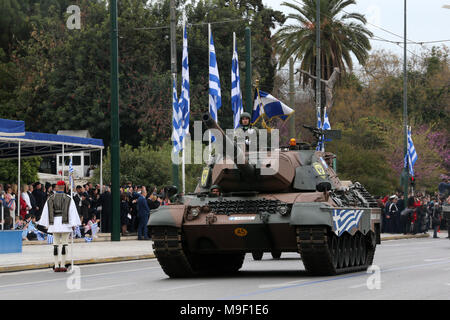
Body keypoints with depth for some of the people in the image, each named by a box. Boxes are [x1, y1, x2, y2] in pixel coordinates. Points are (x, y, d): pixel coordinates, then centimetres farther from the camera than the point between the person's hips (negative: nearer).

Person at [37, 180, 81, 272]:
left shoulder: (50, 198, 5)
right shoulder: (68, 199, -2)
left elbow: (46, 212, 7)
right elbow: (72, 212, -5)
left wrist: (46, 224, 14)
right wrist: (73, 224, -3)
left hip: (54, 223, 2)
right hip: (65, 223, -2)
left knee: (56, 244, 8)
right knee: (64, 244, 1)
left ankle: (56, 265, 6)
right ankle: (62, 265, -1)